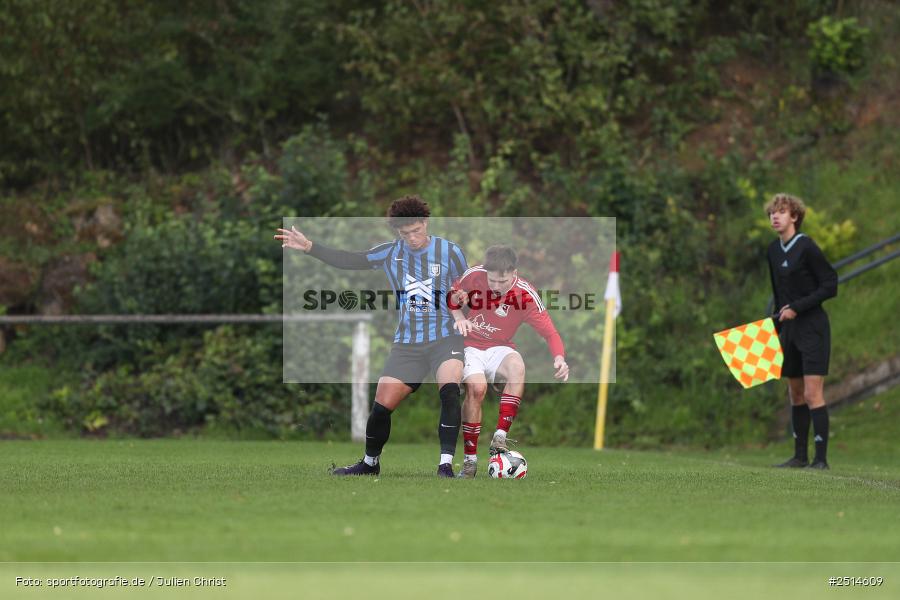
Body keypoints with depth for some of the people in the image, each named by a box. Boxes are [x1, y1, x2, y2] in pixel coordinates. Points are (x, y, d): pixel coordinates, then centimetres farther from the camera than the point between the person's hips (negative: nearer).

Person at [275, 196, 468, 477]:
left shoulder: (450, 252, -3)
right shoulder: (391, 253, 4)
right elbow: (349, 260, 3)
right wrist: (309, 246, -5)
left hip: (445, 338, -3)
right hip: (407, 344, 3)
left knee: (449, 390, -30)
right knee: (382, 405, -1)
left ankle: (446, 465, -25)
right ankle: (370, 462, 25)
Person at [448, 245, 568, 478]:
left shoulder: (526, 295, -16)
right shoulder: (473, 276, -11)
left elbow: (550, 333, -15)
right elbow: (453, 297, 10)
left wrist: (559, 359, -34)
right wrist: (459, 317, -10)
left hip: (498, 350, 0)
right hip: (469, 346, 0)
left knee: (517, 366, -35)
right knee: (477, 387, -31)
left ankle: (499, 439, -33)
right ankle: (470, 458, -19)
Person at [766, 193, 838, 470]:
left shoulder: (806, 248, -13)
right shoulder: (774, 250, 9)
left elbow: (830, 286, -14)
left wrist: (797, 308, -16)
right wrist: (777, 323, 16)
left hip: (812, 327, -8)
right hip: (789, 328, 8)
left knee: (812, 394, -11)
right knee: (796, 394, 10)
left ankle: (821, 458, -10)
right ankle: (800, 455, 17)